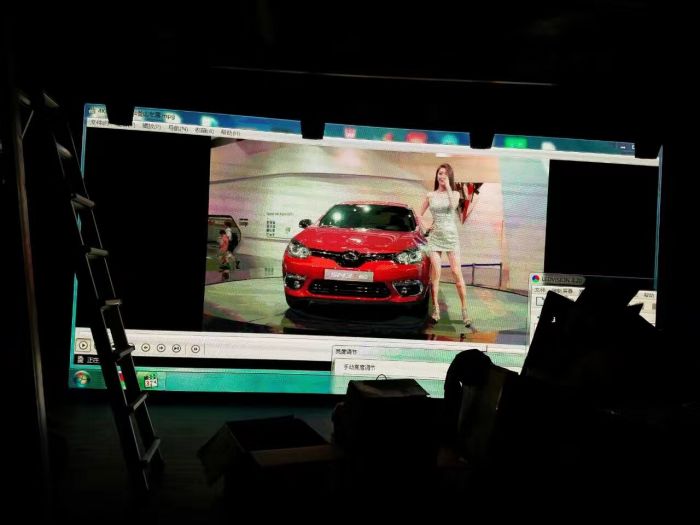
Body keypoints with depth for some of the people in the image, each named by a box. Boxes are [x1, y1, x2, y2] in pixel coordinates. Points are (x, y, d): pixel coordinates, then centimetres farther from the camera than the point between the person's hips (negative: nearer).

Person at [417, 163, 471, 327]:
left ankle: (464, 310, -5)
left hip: (451, 236, -1)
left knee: (457, 273, -8)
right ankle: (435, 309, 2)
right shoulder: (430, 195, 9)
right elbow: (420, 215, 18)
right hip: (435, 237, 1)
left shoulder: (455, 194, 5)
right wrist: (425, 228, 5)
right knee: (435, 274, -4)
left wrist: (448, 186, -16)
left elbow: (453, 205, -19)